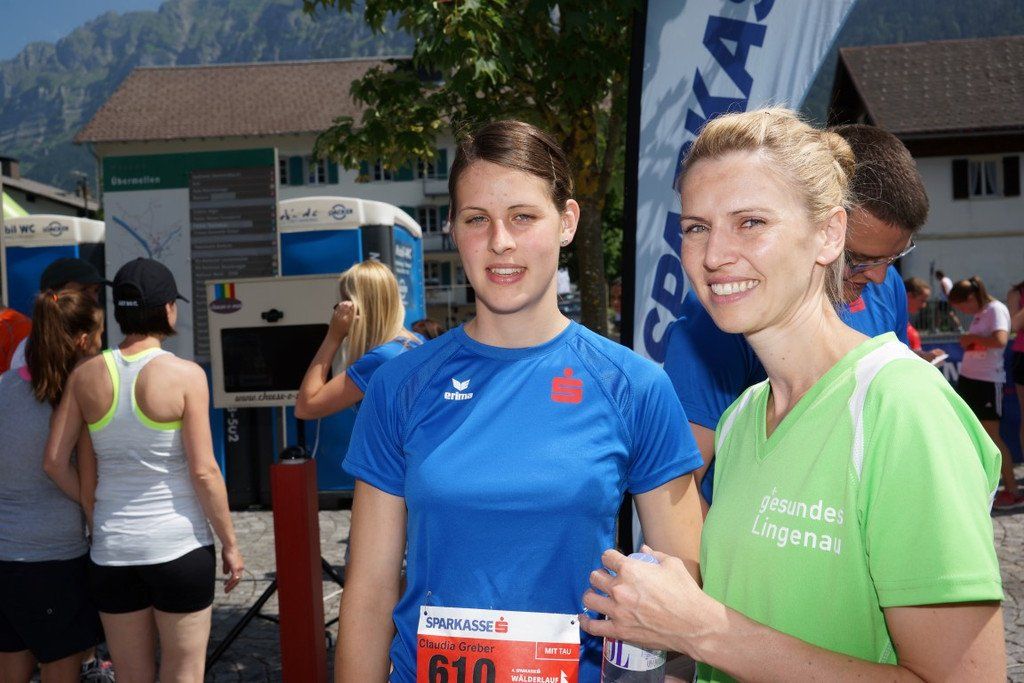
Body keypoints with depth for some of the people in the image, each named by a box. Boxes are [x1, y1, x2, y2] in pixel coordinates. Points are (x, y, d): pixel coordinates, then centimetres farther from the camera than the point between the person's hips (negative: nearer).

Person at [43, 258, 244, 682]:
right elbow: (203, 471, -12)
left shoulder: (86, 375, 1)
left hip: (112, 549, 4)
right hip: (179, 545, -4)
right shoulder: (185, 375, -11)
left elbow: (55, 462, 2)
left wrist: (95, 509, 16)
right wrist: (230, 544, -2)